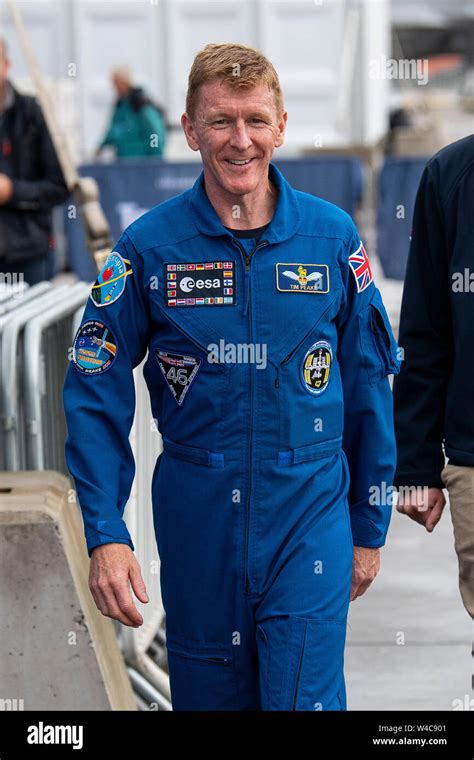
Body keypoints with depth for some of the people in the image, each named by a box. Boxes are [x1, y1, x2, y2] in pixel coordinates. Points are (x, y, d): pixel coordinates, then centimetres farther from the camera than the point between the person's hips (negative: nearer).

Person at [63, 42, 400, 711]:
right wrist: (105, 535, -12)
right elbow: (96, 397, -3)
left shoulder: (332, 236, -2)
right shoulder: (149, 247, -5)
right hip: (197, 523, 1)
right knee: (209, 696, 15)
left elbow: (368, 388, 6)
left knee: (305, 700, -5)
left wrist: (370, 528, 9)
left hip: (309, 519, 0)